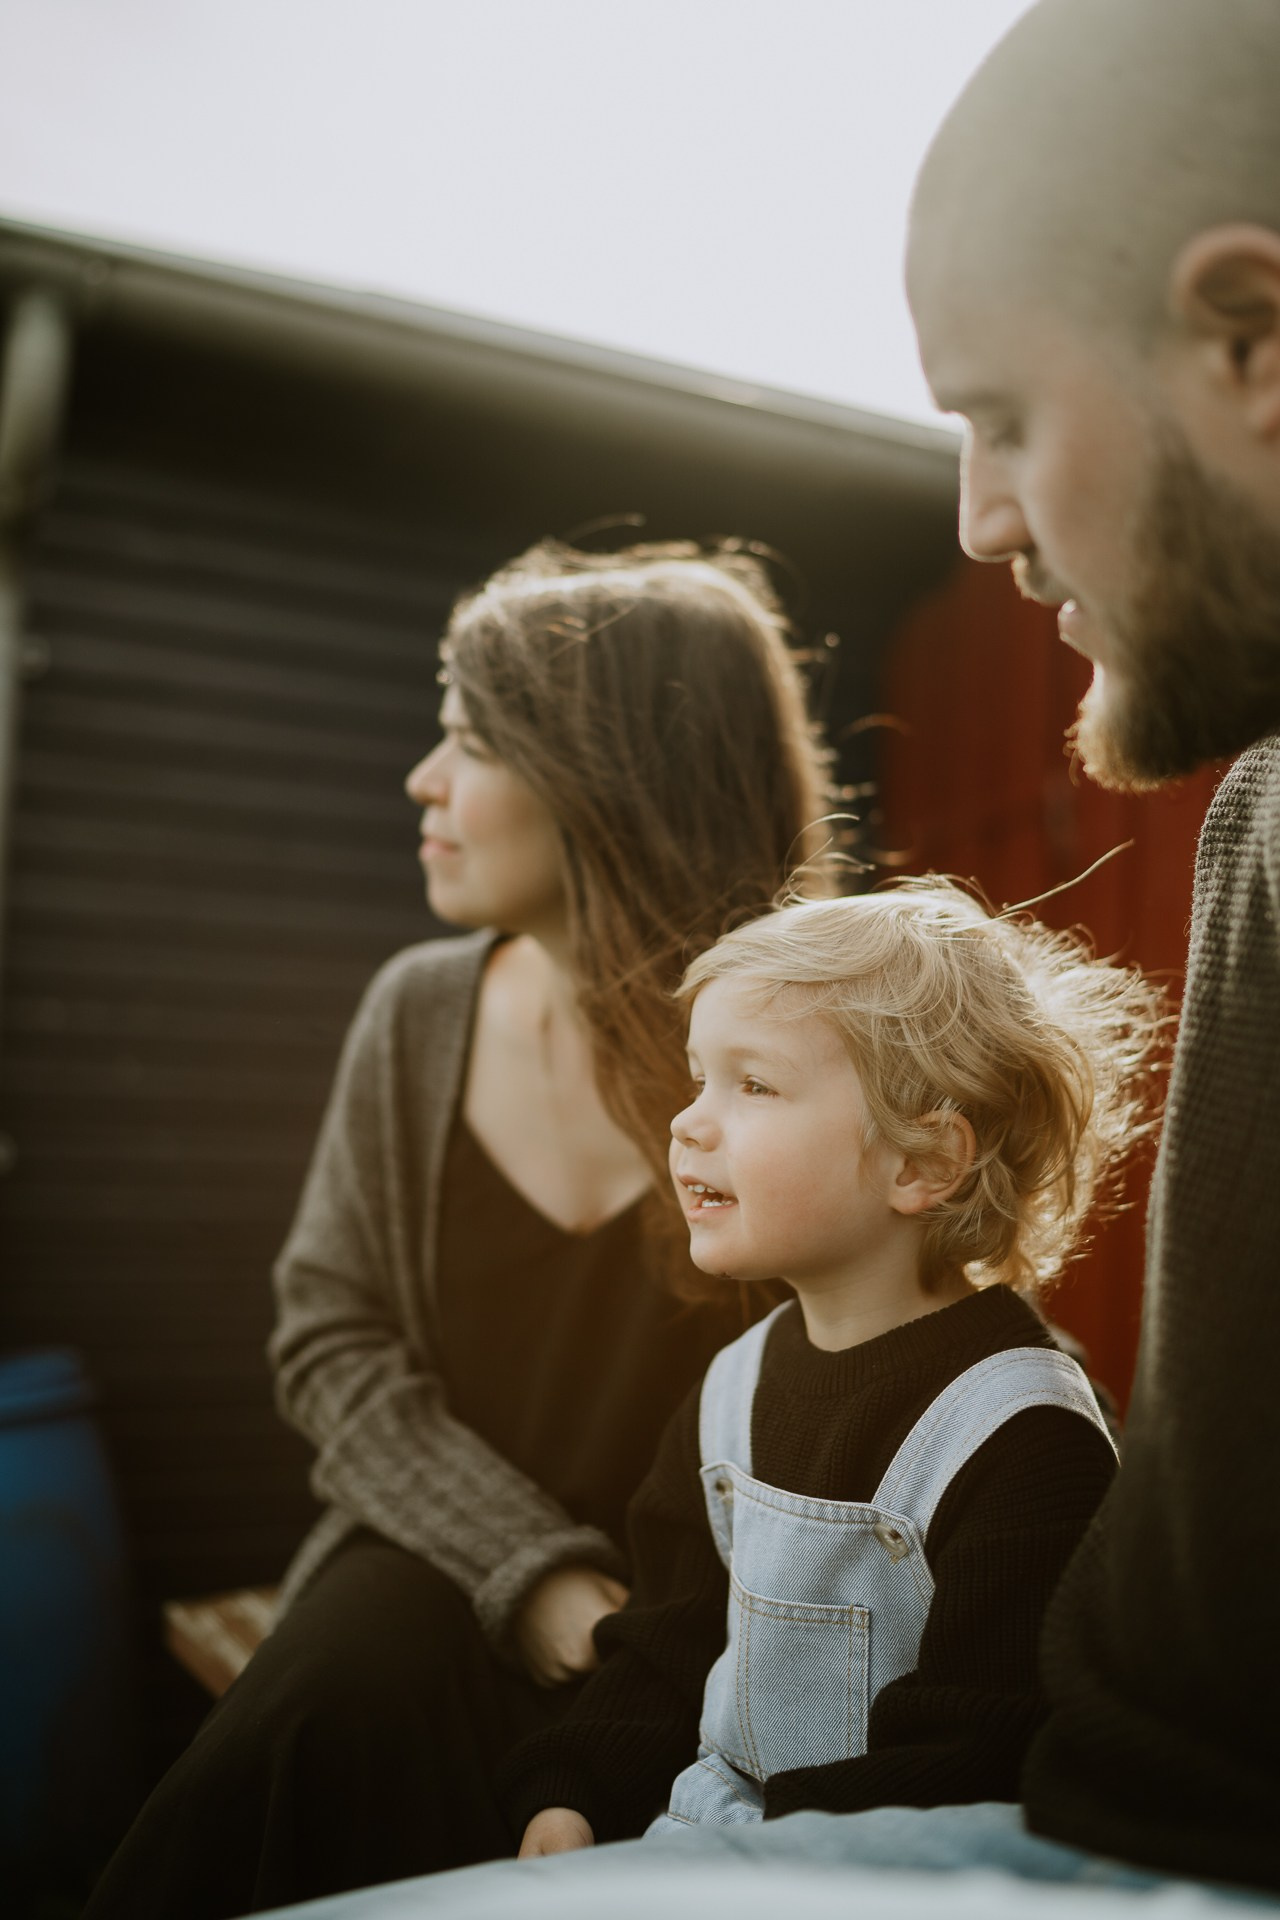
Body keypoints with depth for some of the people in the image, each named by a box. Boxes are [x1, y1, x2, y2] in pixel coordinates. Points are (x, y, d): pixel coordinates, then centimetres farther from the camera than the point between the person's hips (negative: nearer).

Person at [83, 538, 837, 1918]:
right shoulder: (419, 1015, -1)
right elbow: (331, 1338, 0)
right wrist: (540, 1579, -12)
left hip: (687, 1635, -3)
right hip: (439, 1580, 3)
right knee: (365, 1671, -28)